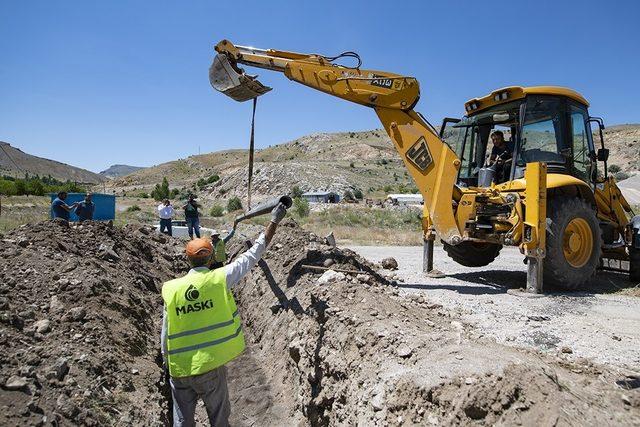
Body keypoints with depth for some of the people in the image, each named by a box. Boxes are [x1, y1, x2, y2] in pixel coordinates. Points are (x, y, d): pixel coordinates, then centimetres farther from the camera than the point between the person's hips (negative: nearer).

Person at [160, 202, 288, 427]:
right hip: (210, 367, -2)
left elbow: (165, 333, 1)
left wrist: (167, 363, 15)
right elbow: (253, 254, -7)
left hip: (179, 369, 2)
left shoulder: (171, 289, -6)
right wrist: (274, 221, 0)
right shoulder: (220, 278, -12)